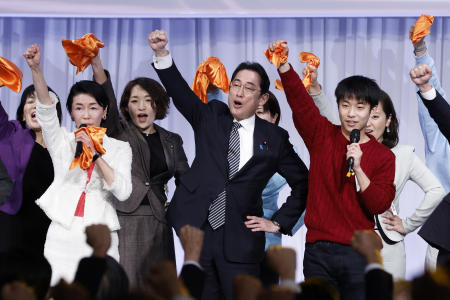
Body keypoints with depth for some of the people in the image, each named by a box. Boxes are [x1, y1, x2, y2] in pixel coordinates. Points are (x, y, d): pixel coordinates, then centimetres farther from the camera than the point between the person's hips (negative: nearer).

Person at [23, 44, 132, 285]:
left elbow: (123, 192, -4)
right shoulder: (62, 141, 10)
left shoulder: (119, 148, 10)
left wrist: (94, 153, -9)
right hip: (62, 237, 0)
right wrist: (36, 68, -22)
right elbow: (46, 108, -6)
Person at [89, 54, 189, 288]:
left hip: (157, 223, 3)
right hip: (123, 218, -3)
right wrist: (97, 66, -28)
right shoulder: (120, 131, 7)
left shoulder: (171, 141, 17)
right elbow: (108, 104, -12)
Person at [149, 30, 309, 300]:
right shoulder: (210, 117, 10)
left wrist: (278, 222, 6)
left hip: (240, 242, -1)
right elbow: (180, 91, -5)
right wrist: (162, 54, -20)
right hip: (199, 233, 1)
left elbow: (302, 182, 13)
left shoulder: (274, 138, 6)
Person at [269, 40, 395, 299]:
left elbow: (380, 205, -7)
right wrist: (283, 64, -18)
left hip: (358, 252, -1)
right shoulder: (322, 135, 7)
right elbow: (298, 98, -4)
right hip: (318, 250, 1)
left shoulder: (383, 156, 3)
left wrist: (358, 168, -17)